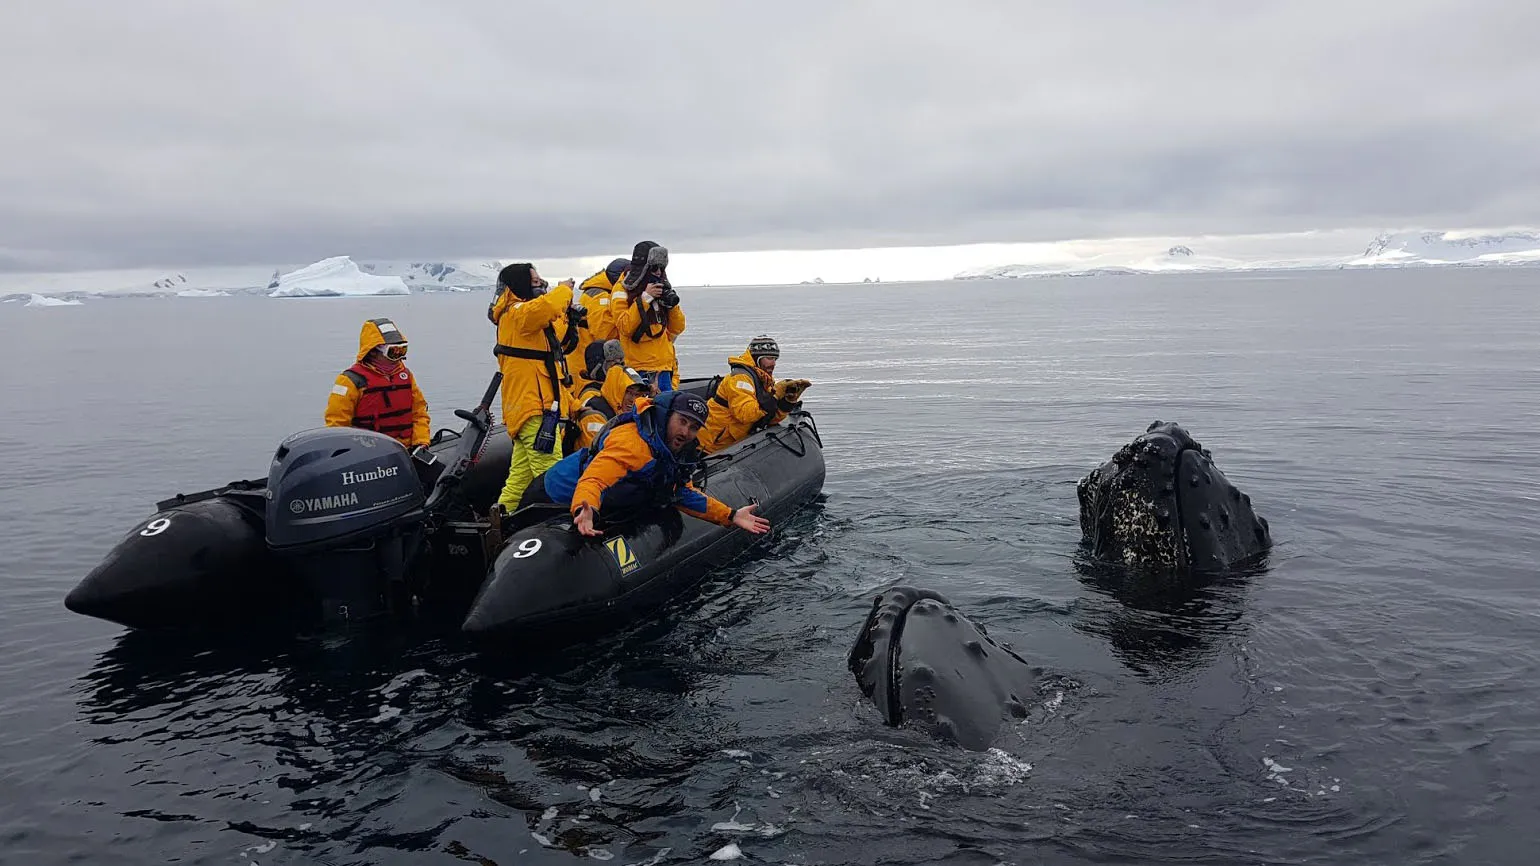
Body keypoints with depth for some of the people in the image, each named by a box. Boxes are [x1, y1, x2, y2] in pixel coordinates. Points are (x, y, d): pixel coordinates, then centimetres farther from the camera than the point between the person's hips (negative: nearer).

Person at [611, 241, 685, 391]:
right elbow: (625, 327, -14)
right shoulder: (623, 290, -1)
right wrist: (645, 298, -16)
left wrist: (672, 303, -3)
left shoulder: (661, 288, 15)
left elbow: (677, 328, 14)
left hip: (664, 368, 6)